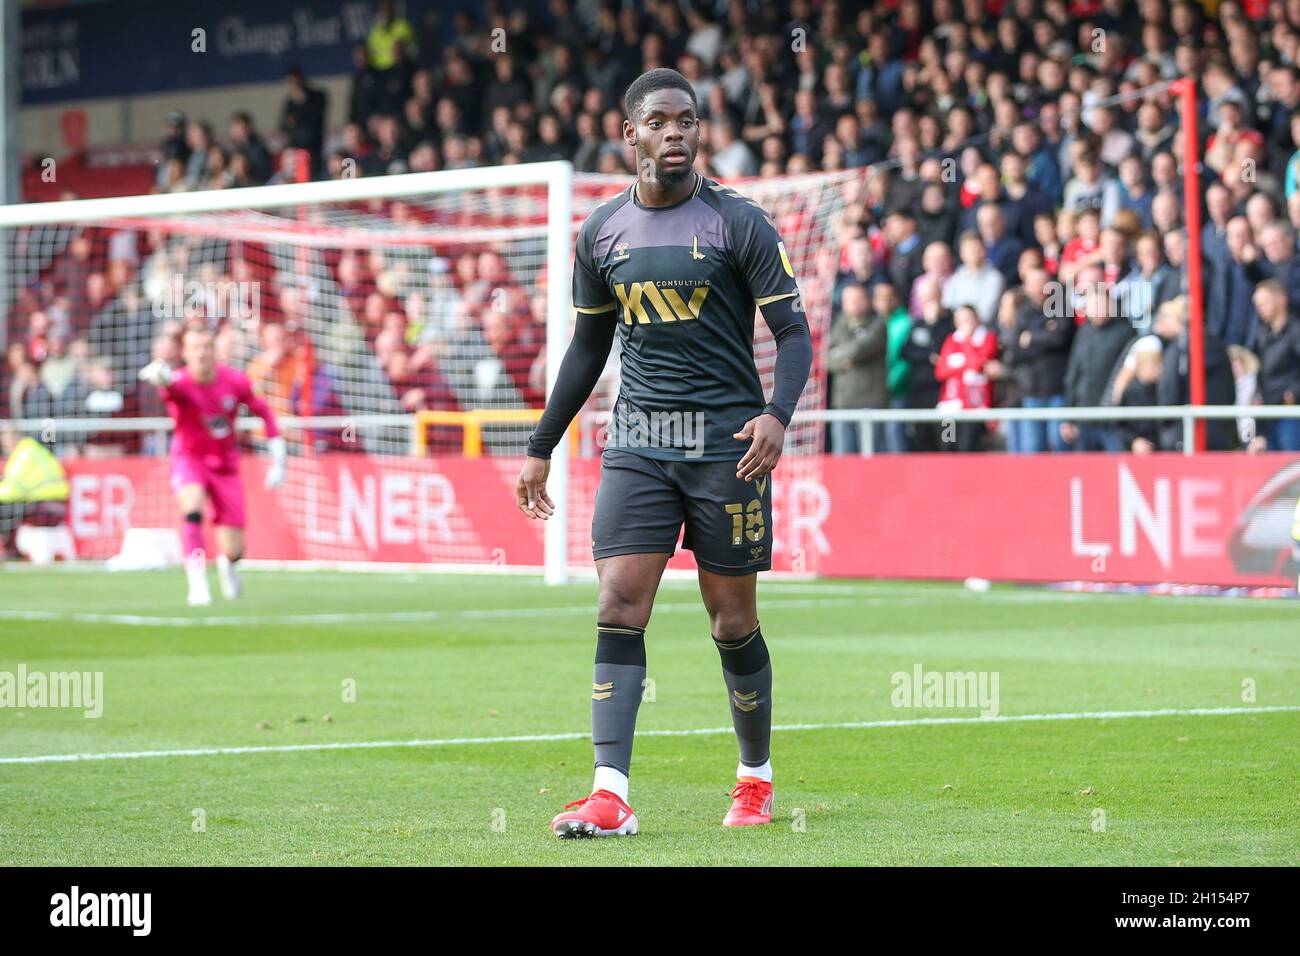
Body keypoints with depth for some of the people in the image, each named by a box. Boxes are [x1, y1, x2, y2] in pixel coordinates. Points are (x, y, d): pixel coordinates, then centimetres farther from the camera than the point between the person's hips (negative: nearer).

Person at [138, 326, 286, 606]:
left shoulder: (235, 381, -12)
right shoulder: (180, 384, -22)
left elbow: (263, 411, 4)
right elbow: (169, 384, -48)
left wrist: (278, 458, 3)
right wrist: (160, 375, -74)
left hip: (225, 464, 2)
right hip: (189, 458, -2)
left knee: (233, 549, -1)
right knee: (192, 507, -37)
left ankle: (227, 563, 38)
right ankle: (197, 580, -31)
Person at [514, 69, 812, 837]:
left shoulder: (737, 221, -4)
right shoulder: (602, 232, 8)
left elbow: (794, 331, -4)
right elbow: (589, 347, 18)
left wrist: (777, 414, -22)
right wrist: (542, 447, 17)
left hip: (727, 441, -3)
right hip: (638, 442, 3)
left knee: (732, 621, 4)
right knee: (620, 607, -11)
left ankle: (756, 779, 24)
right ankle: (610, 795, -16)